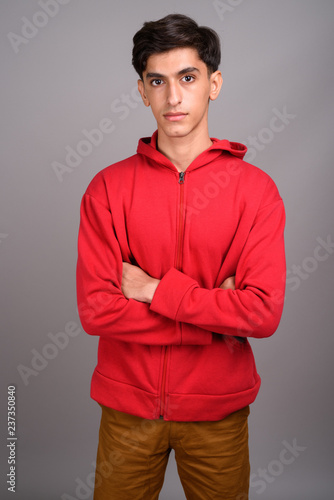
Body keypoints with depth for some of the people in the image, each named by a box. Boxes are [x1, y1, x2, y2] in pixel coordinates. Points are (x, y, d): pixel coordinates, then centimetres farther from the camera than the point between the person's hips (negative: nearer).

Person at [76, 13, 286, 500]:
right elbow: (96, 309, -14)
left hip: (217, 409, 0)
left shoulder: (256, 189, -8)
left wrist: (155, 290, -18)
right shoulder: (108, 188, -6)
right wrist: (218, 316, -15)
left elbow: (265, 312, -16)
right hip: (128, 405, 1)